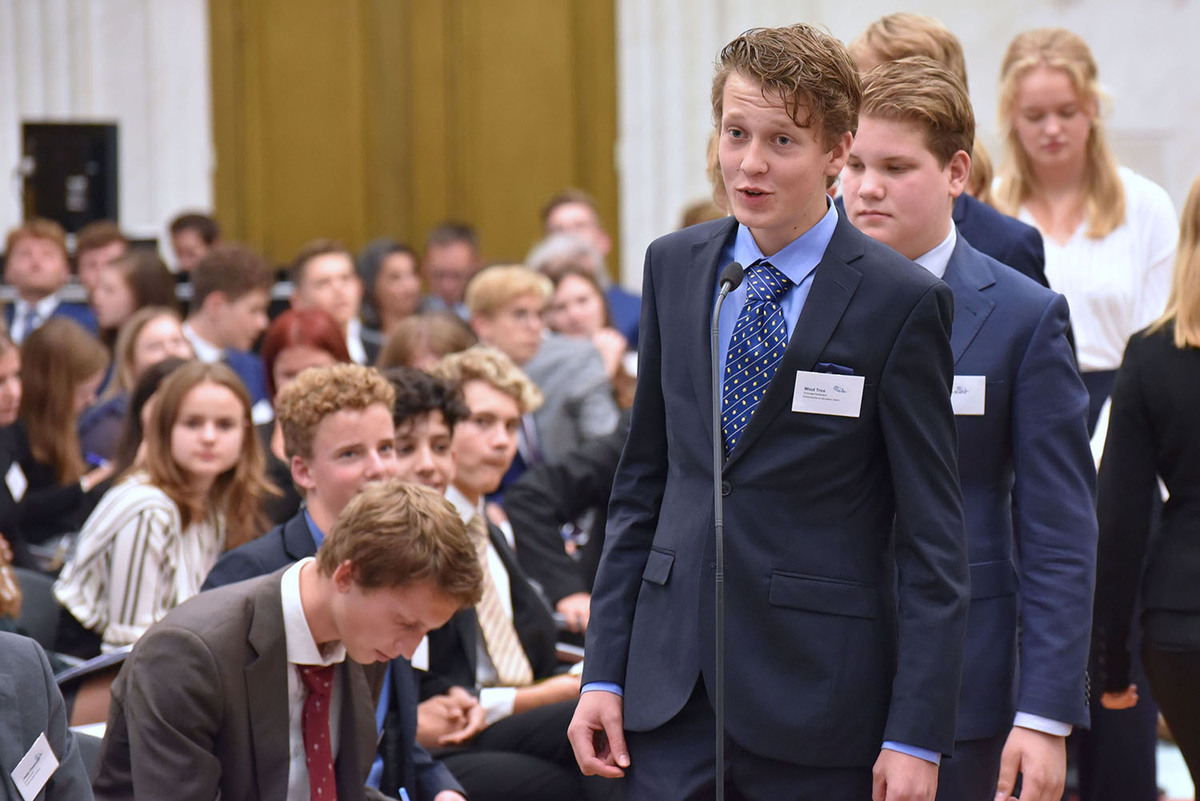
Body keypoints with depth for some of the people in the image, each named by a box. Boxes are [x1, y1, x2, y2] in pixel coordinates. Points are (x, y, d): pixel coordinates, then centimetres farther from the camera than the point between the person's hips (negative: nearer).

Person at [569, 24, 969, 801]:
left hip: (818, 702, -4)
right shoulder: (675, 267, 8)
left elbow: (932, 535, -7)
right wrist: (604, 670, 8)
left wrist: (915, 736, -11)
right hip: (672, 688, 4)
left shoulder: (900, 302, -8)